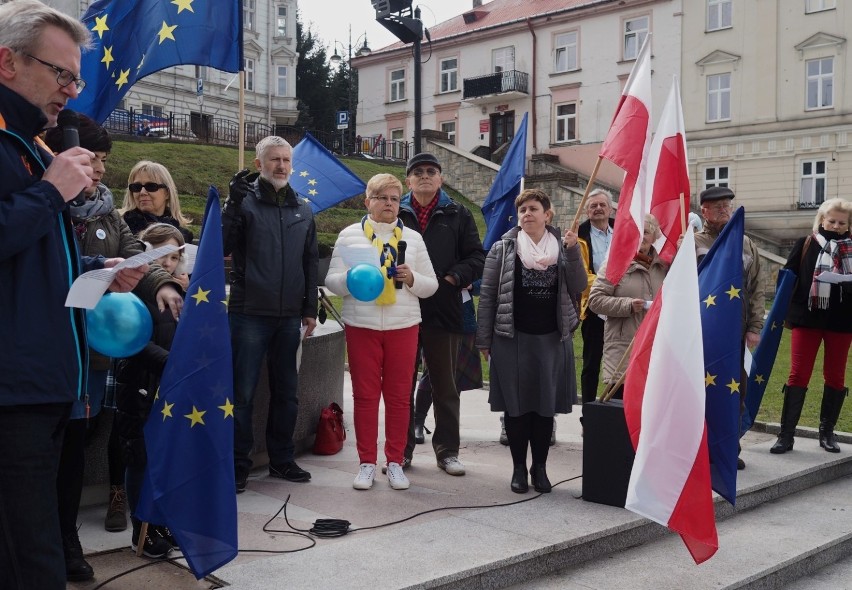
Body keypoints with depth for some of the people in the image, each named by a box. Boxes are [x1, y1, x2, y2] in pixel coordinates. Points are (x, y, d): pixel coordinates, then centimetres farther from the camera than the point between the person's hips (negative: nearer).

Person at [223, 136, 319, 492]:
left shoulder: (303, 211, 12)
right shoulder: (245, 202, -2)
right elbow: (222, 247, -13)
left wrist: (310, 308, 13)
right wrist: (233, 203, -22)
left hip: (289, 317, 5)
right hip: (250, 314, -5)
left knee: (286, 392, 12)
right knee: (242, 392, 0)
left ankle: (281, 460, 25)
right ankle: (238, 465, 11)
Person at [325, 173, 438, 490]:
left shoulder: (412, 238, 10)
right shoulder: (349, 235, 5)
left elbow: (431, 285, 10)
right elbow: (332, 281, 3)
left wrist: (412, 278, -11)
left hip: (403, 326, 1)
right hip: (362, 325, -1)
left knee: (399, 396, 5)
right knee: (365, 395, 3)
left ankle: (395, 462, 15)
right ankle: (367, 463, 13)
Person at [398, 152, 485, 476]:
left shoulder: (458, 215, 7)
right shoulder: (396, 214, 7)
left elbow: (476, 257, 4)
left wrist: (451, 279, -9)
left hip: (443, 310, 0)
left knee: (445, 385, 9)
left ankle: (447, 451, 20)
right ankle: (401, 451, 19)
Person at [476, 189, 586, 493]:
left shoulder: (562, 247, 6)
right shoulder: (503, 248, 0)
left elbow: (578, 287, -2)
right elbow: (487, 295, 0)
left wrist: (573, 251, -13)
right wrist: (484, 340, -3)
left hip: (552, 339, 2)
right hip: (513, 339, -1)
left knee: (546, 405, 7)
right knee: (516, 405, 4)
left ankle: (540, 467, 20)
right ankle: (519, 468, 16)